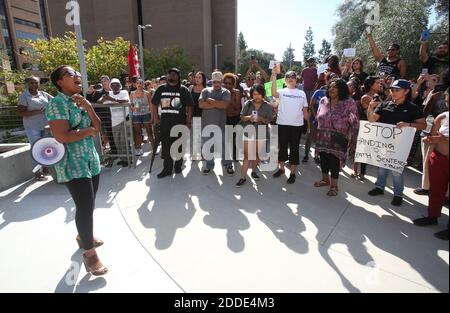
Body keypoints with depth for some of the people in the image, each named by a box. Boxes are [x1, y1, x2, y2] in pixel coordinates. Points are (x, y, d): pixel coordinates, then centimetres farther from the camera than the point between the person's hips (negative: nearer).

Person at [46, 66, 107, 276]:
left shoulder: (79, 101, 14)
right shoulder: (57, 103, -12)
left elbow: (97, 127, 8)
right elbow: (62, 136, -22)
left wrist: (88, 107, -5)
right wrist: (88, 130, -9)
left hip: (90, 159, 8)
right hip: (72, 164, -8)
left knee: (88, 204, 15)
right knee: (85, 206, -7)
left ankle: (83, 236, 37)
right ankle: (89, 254, 5)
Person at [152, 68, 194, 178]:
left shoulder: (184, 90, 2)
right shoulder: (161, 89, 10)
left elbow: (190, 106, -1)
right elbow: (154, 103, 15)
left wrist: (188, 121, -7)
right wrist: (156, 117, 6)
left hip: (179, 123, -2)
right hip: (165, 123, 3)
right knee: (166, 146, 3)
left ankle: (178, 166, 24)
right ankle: (167, 168, 12)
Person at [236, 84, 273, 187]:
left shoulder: (267, 106, -1)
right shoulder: (248, 104, 0)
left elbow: (269, 120, -2)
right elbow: (242, 117, 2)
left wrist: (261, 119, -22)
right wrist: (248, 117, -19)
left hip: (261, 134, 1)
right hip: (248, 133, -1)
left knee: (257, 154, 14)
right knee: (247, 156, -4)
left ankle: (254, 171, 34)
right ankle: (243, 177, 0)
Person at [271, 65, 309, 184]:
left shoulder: (301, 93, 9)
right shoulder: (282, 92, 2)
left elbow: (305, 110, 11)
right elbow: (274, 93, -22)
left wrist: (309, 123, 7)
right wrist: (274, 75, -26)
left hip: (297, 125, 1)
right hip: (282, 124, -1)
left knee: (294, 148, 4)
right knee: (282, 146, 9)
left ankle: (293, 173, 13)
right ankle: (281, 168, 27)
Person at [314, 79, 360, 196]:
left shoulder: (349, 103, -9)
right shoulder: (323, 101, 6)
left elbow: (354, 123, -8)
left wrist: (351, 139, -11)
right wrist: (317, 134, 14)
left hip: (337, 140, -4)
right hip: (323, 138, 5)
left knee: (334, 160, -1)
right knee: (323, 158, 13)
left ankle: (334, 185, 16)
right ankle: (325, 179, 34)